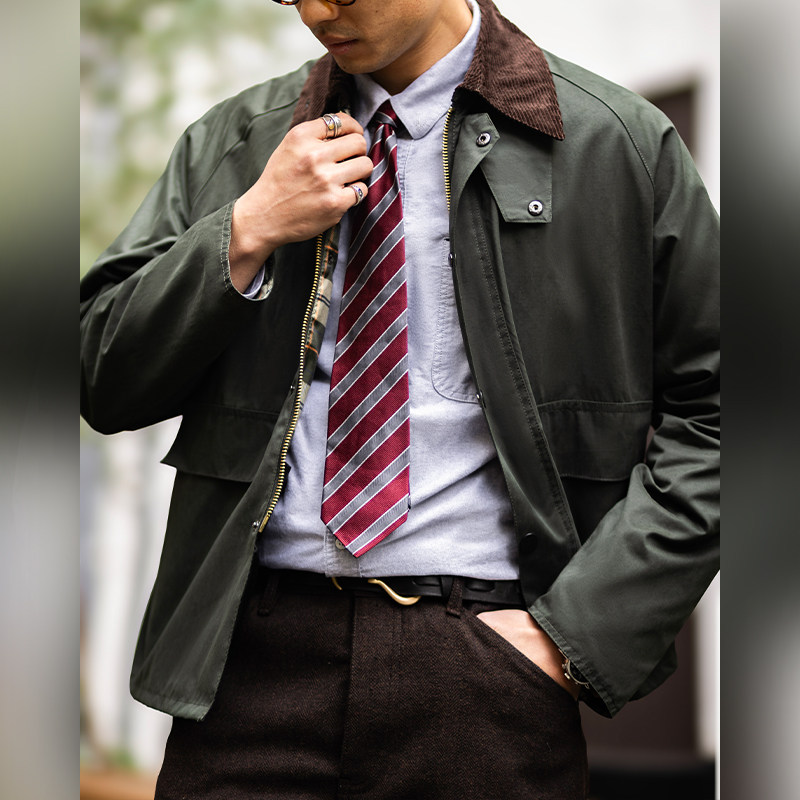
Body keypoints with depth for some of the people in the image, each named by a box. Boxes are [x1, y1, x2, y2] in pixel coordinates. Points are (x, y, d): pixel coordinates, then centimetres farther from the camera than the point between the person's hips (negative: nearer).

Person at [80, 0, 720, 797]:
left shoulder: (620, 142, 1)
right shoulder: (226, 143, 10)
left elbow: (708, 411, 0)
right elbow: (103, 386, 8)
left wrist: (573, 628, -7)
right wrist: (246, 233, -5)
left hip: (489, 665, -2)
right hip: (256, 657, 2)